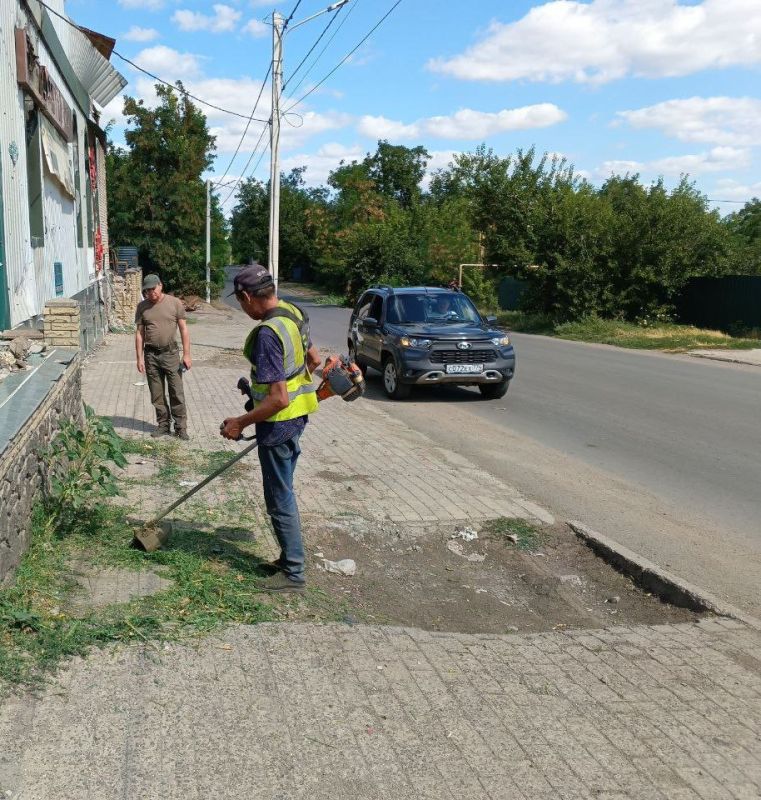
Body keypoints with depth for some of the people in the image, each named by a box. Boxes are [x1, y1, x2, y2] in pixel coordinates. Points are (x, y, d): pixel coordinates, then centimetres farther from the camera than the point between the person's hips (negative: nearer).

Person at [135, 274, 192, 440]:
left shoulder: (175, 303, -3)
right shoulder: (142, 307, 4)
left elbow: (183, 329, -1)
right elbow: (139, 333, 7)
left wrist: (186, 354, -6)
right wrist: (139, 358, 2)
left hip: (171, 353, -2)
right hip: (151, 355, 3)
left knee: (177, 393, -1)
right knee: (157, 395, 8)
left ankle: (181, 427, 6)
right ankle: (163, 424, 20)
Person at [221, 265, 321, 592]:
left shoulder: (267, 334, -27)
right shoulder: (293, 313, 2)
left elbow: (278, 399, -28)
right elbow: (314, 360, 16)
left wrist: (240, 423, -18)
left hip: (279, 422, -9)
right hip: (297, 416, 9)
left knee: (280, 498, 3)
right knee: (283, 492, 20)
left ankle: (293, 574, 15)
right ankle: (290, 558, 32)